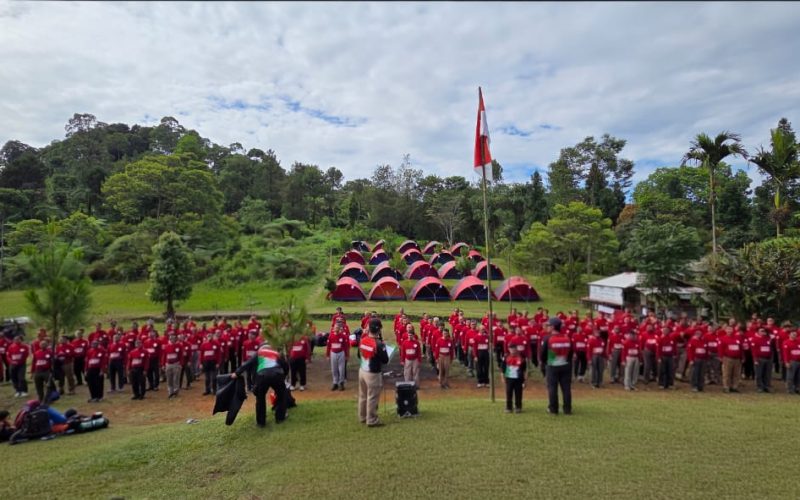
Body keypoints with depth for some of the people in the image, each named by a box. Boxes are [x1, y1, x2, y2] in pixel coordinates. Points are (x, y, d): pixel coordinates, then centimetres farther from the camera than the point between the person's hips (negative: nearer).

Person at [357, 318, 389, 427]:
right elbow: (385, 360, -15)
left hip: (362, 371, 8)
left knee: (363, 396, 19)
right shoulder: (378, 344, -23)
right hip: (373, 374, -8)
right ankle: (372, 420, 14)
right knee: (372, 398, 4)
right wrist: (383, 346, -6)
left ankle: (362, 417, 32)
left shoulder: (362, 340, -1)